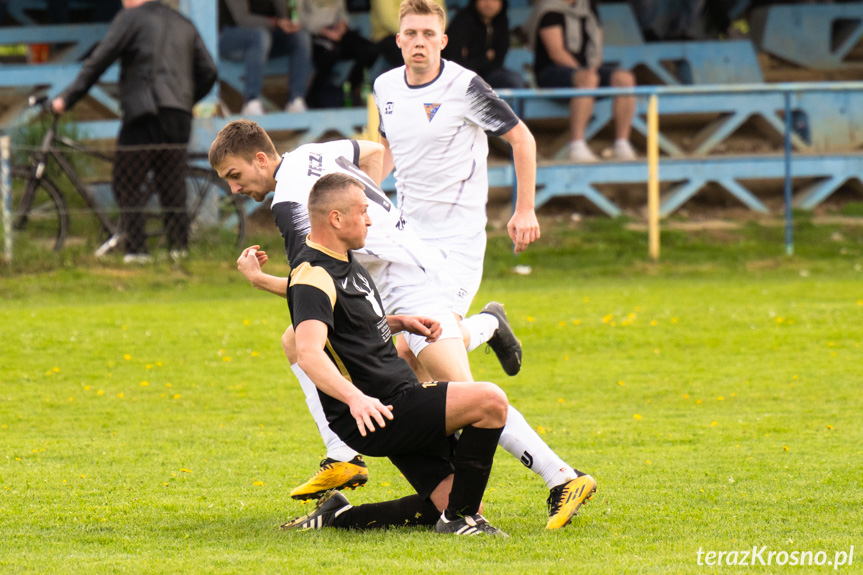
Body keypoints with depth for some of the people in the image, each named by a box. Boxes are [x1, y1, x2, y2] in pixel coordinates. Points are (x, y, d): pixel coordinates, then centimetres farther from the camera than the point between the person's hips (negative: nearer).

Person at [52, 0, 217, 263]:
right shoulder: (184, 24, 20)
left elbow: (98, 61, -4)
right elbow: (208, 71, 18)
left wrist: (67, 98, -1)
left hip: (145, 113, -6)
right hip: (179, 117, 6)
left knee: (127, 183, 0)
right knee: (172, 185, 12)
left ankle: (136, 249, -7)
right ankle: (179, 246, 9)